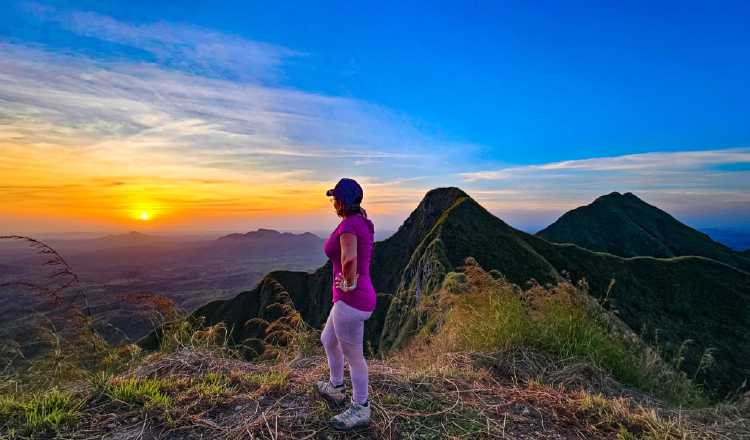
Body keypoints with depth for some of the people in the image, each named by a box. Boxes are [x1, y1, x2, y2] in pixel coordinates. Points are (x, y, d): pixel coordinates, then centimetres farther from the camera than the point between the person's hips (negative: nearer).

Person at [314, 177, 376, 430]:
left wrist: (349, 284, -18)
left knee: (353, 356, 7)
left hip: (351, 300, -10)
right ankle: (335, 389, 45)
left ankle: (360, 411, 26)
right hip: (358, 297, 10)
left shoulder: (348, 224, -19)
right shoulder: (362, 222, 11)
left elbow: (349, 258, -36)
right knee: (328, 340, 28)